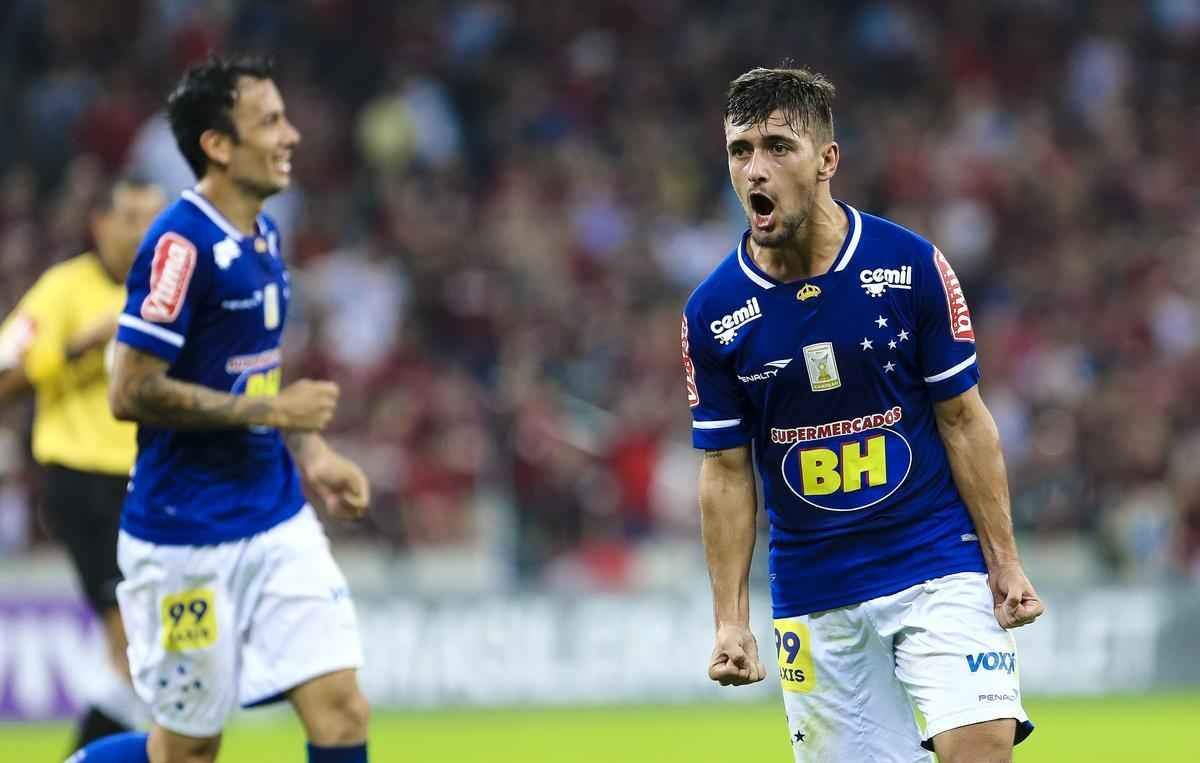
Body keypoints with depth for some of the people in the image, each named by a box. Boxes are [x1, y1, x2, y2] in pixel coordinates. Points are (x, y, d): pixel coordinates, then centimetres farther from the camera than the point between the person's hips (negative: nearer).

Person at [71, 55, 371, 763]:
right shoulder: (180, 244, -18)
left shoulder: (263, 234, 9)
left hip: (277, 519, 8)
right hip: (188, 537, -8)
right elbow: (132, 392, -21)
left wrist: (311, 453, 8)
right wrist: (271, 411, -18)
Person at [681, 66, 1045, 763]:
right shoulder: (712, 313, -4)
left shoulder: (912, 265, -7)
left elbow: (963, 419, 0)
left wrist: (1005, 562, -4)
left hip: (938, 564, -2)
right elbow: (727, 470, 3)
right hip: (813, 594, 2)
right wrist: (731, 620, -1)